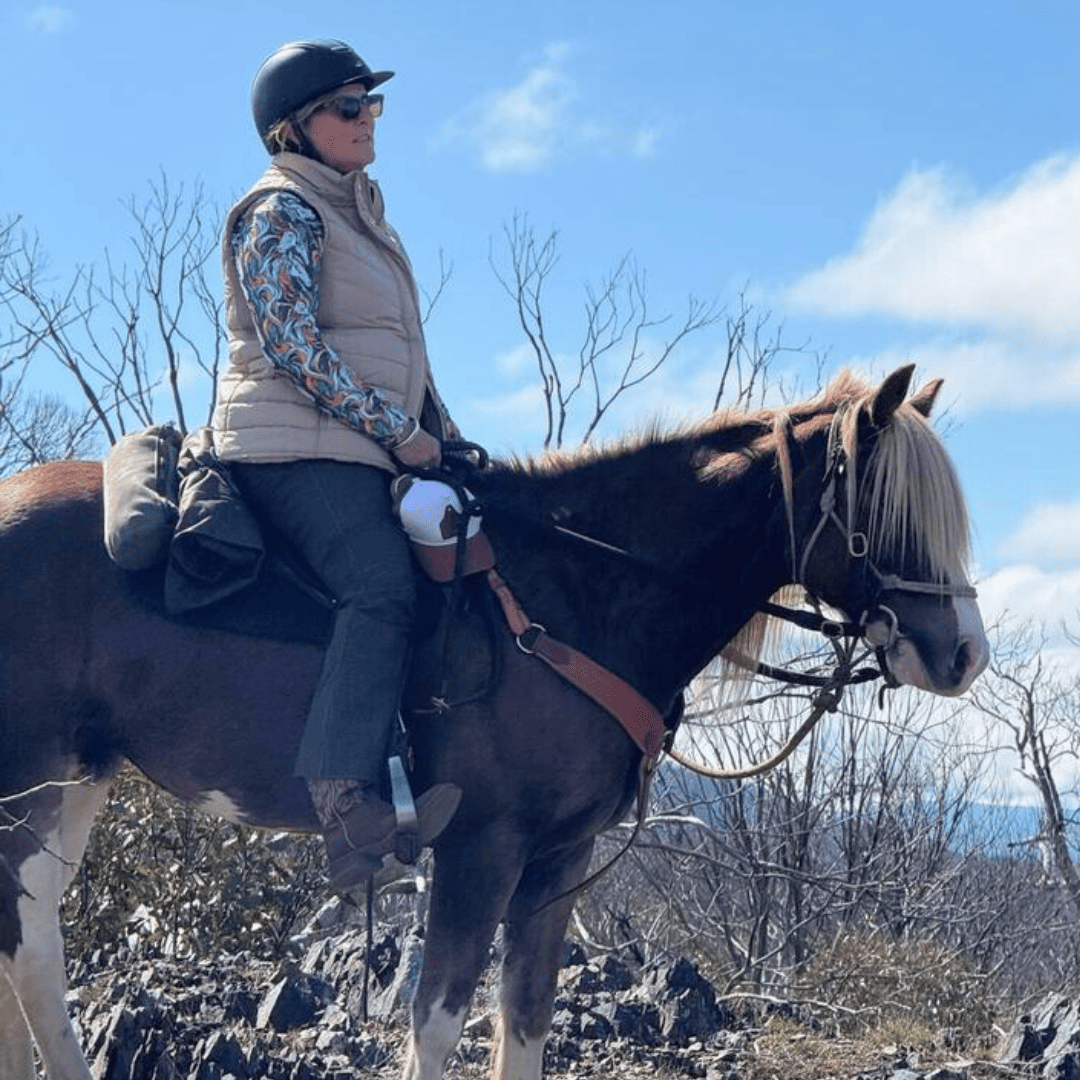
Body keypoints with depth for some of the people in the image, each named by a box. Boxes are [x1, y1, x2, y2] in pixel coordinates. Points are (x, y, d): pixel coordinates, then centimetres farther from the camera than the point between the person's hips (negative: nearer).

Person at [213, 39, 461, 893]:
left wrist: (443, 432, 15)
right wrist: (398, 432, -16)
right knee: (383, 585, -29)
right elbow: (293, 345, -15)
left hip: (367, 452, 10)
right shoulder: (282, 212, -4)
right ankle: (348, 795, -42)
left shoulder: (361, 210, 24)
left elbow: (400, 349, 27)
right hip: (294, 449, -10)